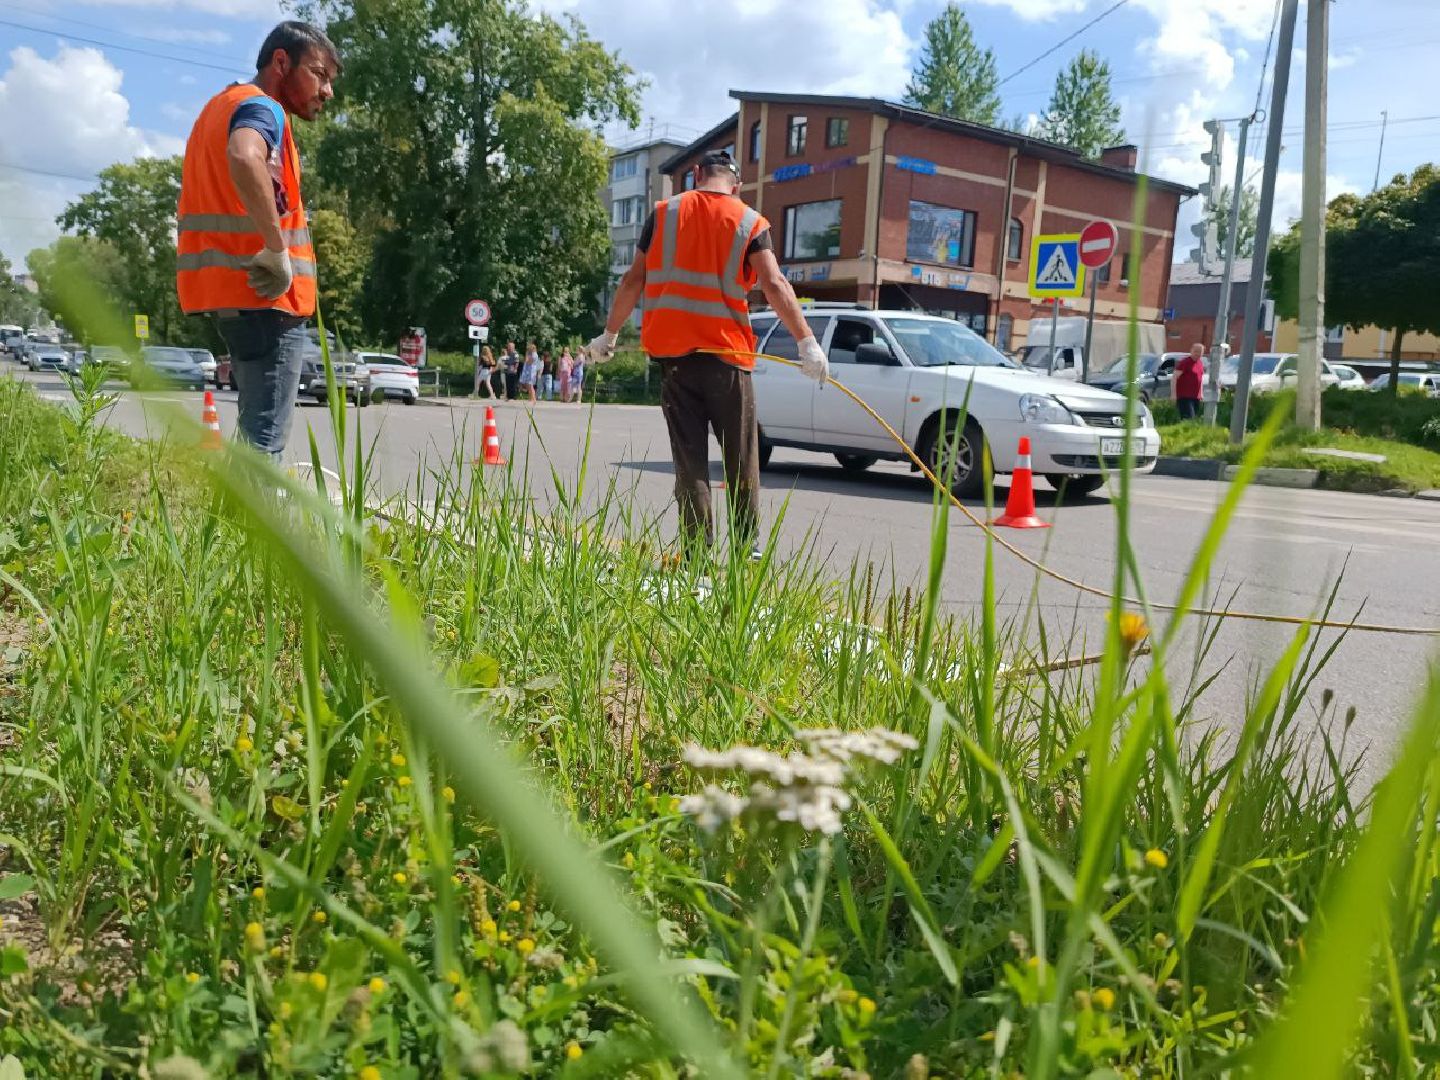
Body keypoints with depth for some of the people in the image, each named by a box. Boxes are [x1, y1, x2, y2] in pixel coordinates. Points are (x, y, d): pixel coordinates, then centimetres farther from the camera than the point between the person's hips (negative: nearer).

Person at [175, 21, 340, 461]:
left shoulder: (222, 105, 23)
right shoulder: (263, 107, -9)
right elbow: (244, 158, -32)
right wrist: (277, 250, -26)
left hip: (229, 289, 10)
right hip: (265, 295, -10)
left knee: (255, 430, 17)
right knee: (264, 440, -11)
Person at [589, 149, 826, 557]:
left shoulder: (664, 213, 7)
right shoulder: (750, 223, 2)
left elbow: (634, 281, 7)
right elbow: (775, 285, -10)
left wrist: (610, 333, 15)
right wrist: (808, 342, -11)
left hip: (672, 352, 2)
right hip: (728, 354, -1)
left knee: (690, 461, 5)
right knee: (741, 461, 10)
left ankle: (696, 554, 3)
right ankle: (746, 550, 13)